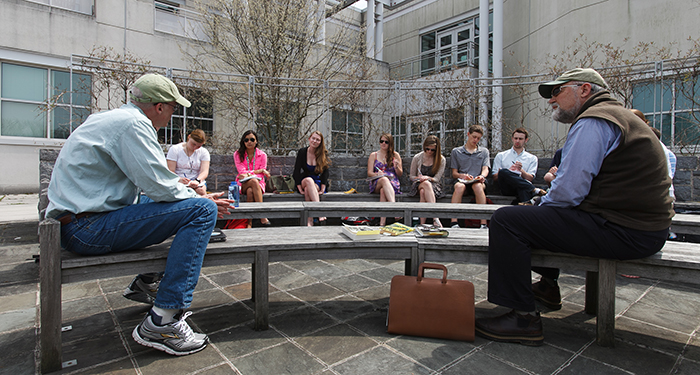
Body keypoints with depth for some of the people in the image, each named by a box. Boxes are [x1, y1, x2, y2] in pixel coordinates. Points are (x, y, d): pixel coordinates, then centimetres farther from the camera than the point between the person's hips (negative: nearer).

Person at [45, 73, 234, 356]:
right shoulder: (133, 123, -15)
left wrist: (178, 186, 20)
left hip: (73, 222, 11)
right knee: (202, 210, -21)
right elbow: (159, 186, -21)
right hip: (89, 229, -11)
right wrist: (201, 198, -5)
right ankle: (162, 322, -20)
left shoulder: (109, 118, 17)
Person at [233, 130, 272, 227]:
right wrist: (260, 170, -12)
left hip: (258, 183, 1)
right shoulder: (238, 154, 4)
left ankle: (249, 222, -32)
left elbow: (261, 176, 0)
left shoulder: (262, 155, 4)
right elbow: (242, 172, -7)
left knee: (250, 191, -36)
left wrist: (248, 174, -17)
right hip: (243, 184, 0)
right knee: (254, 181, -36)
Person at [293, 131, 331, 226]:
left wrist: (322, 189, -21)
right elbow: (297, 171, -4)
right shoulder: (302, 152, 0)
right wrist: (299, 188, -16)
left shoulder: (323, 154, -1)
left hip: (318, 183, 0)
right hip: (303, 181, 1)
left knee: (308, 189, -36)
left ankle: (310, 221, -40)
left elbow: (325, 172, -8)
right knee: (309, 180, -37)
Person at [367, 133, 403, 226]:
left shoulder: (395, 155, 16)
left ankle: (382, 222, -48)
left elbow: (400, 174, 13)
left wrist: (396, 166, -9)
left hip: (393, 183, 0)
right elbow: (369, 173, 6)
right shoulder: (373, 155, 16)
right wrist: (378, 174, -17)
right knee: (384, 180, -38)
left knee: (383, 190, -37)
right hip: (376, 183, 0)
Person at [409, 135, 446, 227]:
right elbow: (411, 176, 11)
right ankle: (435, 217, -47)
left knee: (423, 192, -38)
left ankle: (422, 224, -43)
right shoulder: (417, 157, 5)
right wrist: (419, 178, -12)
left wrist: (427, 178, -23)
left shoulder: (441, 159, 2)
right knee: (426, 184, -38)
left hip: (435, 186, -1)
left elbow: (437, 179, -3)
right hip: (418, 185, 1)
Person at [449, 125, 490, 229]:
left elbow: (485, 169, 8)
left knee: (477, 185, -37)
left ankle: (484, 224, -39)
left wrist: (482, 176, -16)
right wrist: (462, 175, -12)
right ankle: (454, 222, -44)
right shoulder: (456, 152, 17)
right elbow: (454, 173, 11)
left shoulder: (484, 151, 21)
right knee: (459, 186, -37)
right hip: (461, 181, 0)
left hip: (478, 182, 1)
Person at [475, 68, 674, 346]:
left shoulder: (593, 121, -13)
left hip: (620, 230, -11)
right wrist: (544, 202, 14)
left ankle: (523, 318, -13)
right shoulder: (615, 115, 22)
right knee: (539, 209, 30)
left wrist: (542, 206, -2)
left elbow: (569, 191, -21)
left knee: (506, 220, -17)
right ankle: (547, 287, 39)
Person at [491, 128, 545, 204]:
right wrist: (509, 171, -8)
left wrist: (521, 170, -13)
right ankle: (534, 190, -31)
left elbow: (530, 178, 8)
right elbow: (495, 177, 11)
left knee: (523, 190, -39)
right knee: (503, 171, -33)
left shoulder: (532, 158, 23)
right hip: (507, 188, 1)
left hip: (522, 187, -1)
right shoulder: (501, 156, 22)